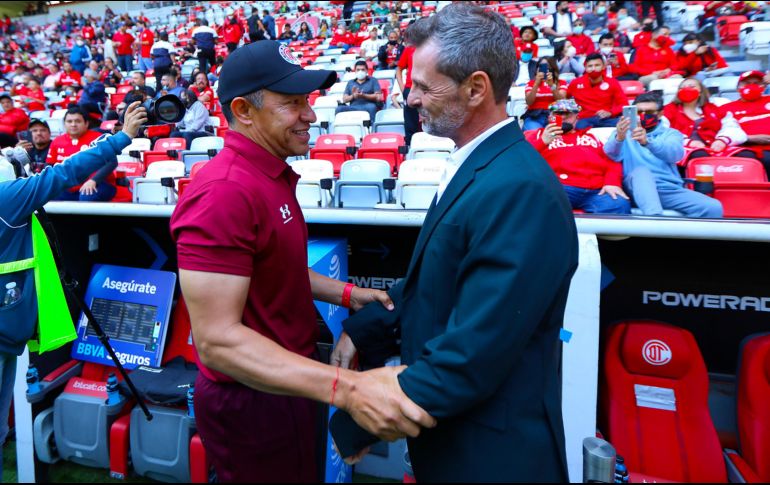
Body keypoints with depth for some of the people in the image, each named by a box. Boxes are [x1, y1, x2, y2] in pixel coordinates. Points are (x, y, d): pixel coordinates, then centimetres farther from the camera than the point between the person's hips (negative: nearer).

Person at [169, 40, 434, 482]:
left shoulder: (274, 175, 7)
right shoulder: (225, 192, -26)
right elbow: (217, 339, -31)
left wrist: (346, 294, 5)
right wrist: (346, 388, -39)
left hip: (290, 381, 9)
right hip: (254, 399, -9)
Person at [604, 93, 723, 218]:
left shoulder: (671, 133, 17)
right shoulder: (625, 132, 15)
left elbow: (675, 154, -8)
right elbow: (613, 155, -9)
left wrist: (647, 141, -29)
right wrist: (619, 138, -33)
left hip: (669, 189, 2)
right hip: (638, 188, -2)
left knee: (713, 207, -21)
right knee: (641, 171, -36)